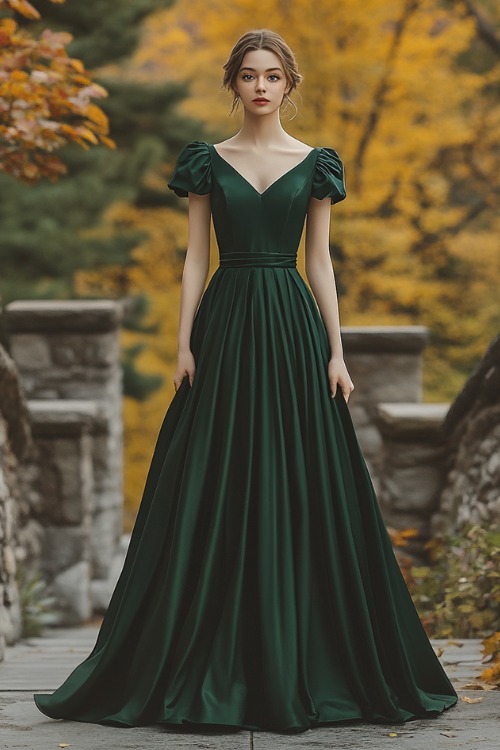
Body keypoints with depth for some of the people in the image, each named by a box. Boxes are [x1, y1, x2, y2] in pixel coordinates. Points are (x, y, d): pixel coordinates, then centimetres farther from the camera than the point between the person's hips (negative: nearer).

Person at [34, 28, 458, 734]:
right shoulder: (209, 161, 7)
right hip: (225, 326, 0)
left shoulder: (315, 163, 7)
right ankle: (217, 663, 8)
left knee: (300, 491, 0)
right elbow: (195, 259, 4)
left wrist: (336, 352, -1)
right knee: (216, 494, -1)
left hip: (292, 330, 0)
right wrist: (184, 345, -5)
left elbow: (320, 261, 5)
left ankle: (296, 664, 10)